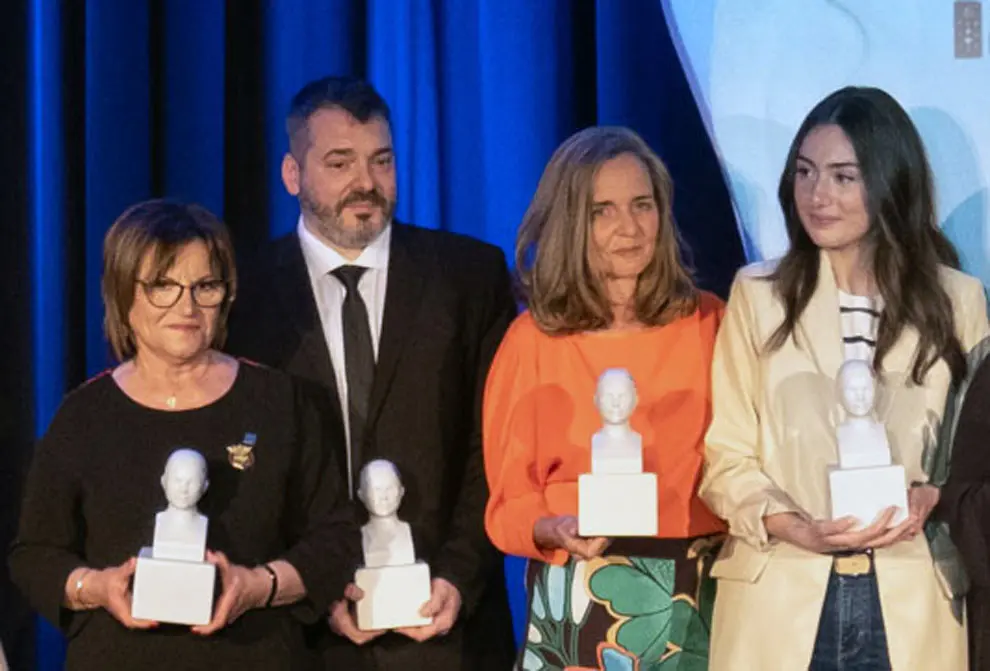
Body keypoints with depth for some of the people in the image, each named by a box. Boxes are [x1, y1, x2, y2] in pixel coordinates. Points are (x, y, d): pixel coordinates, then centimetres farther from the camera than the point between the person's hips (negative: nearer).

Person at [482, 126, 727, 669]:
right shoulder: (534, 339, -3)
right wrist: (557, 531, -18)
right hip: (579, 604, -1)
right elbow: (507, 502, 0)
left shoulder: (709, 324, 1)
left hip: (695, 598, 1)